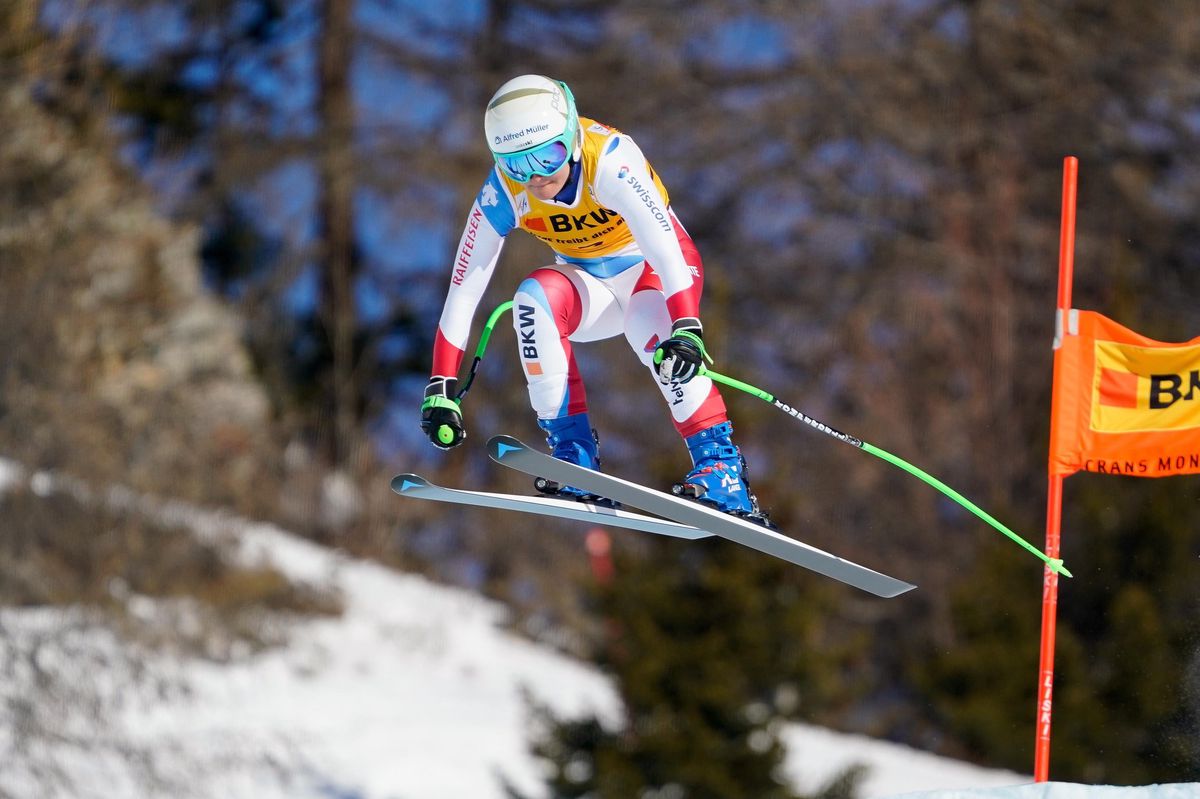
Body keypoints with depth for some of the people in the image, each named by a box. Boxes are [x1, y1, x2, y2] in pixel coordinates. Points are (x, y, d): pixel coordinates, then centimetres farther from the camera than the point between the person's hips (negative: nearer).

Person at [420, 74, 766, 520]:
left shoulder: (609, 159, -32)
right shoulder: (502, 194, -20)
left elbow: (662, 241, -44)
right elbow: (463, 291, -18)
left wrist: (687, 327, -58)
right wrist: (441, 389, -23)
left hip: (651, 266, -4)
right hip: (590, 285, 4)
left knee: (647, 326, -36)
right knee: (534, 298, -29)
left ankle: (720, 468, -32)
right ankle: (572, 455, -26)